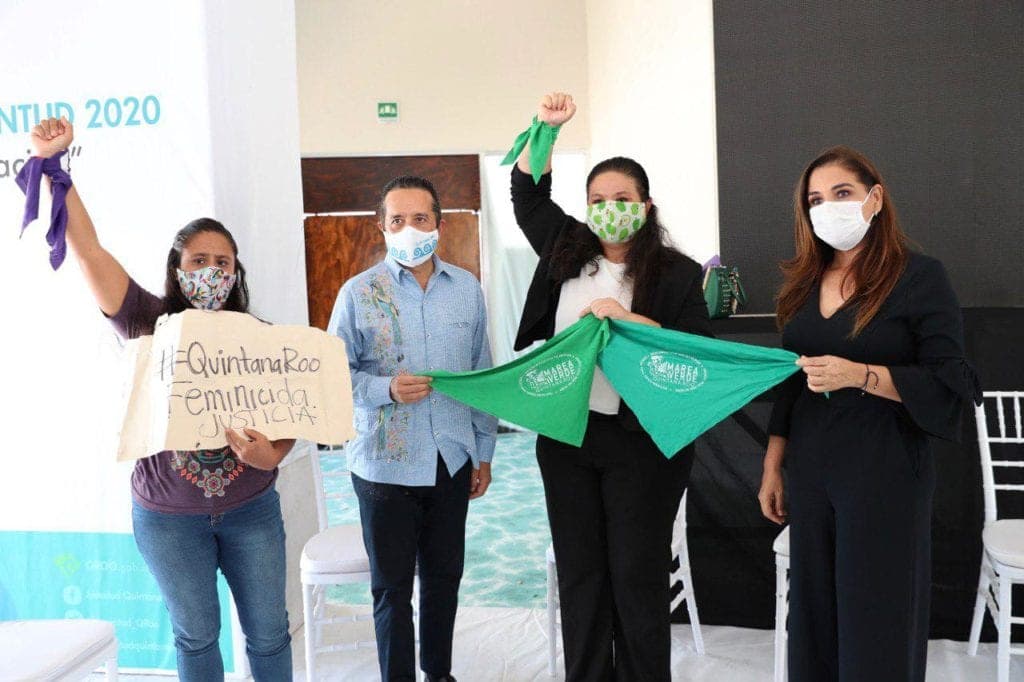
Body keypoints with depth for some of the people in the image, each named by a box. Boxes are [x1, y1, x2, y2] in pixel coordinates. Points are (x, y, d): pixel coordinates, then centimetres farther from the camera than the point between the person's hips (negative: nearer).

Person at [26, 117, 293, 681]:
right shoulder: (149, 325, -7)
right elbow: (87, 249, -13)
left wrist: (271, 455, -23)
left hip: (250, 509, 1)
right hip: (168, 517, -1)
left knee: (268, 633, 12)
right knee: (196, 634, 16)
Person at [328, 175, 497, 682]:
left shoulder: (467, 289, 3)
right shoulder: (359, 292, -6)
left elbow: (482, 374, 9)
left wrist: (484, 452, 10)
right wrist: (387, 389, -22)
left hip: (452, 461, 3)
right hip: (386, 464, -3)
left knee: (444, 576, 17)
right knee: (393, 586, 9)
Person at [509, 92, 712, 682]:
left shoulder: (678, 274, -6)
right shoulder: (568, 253, 7)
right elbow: (528, 195, 18)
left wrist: (627, 320, -20)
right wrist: (546, 127, 7)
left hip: (642, 441, -4)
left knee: (637, 576, 6)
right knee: (580, 572, 13)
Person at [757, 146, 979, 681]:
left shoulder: (920, 277, -6)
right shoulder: (804, 284, 10)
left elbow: (951, 384, -11)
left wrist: (859, 375, -23)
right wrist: (772, 467, 13)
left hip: (885, 476, -5)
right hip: (810, 473, 5)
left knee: (878, 622, 1)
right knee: (813, 615, 10)